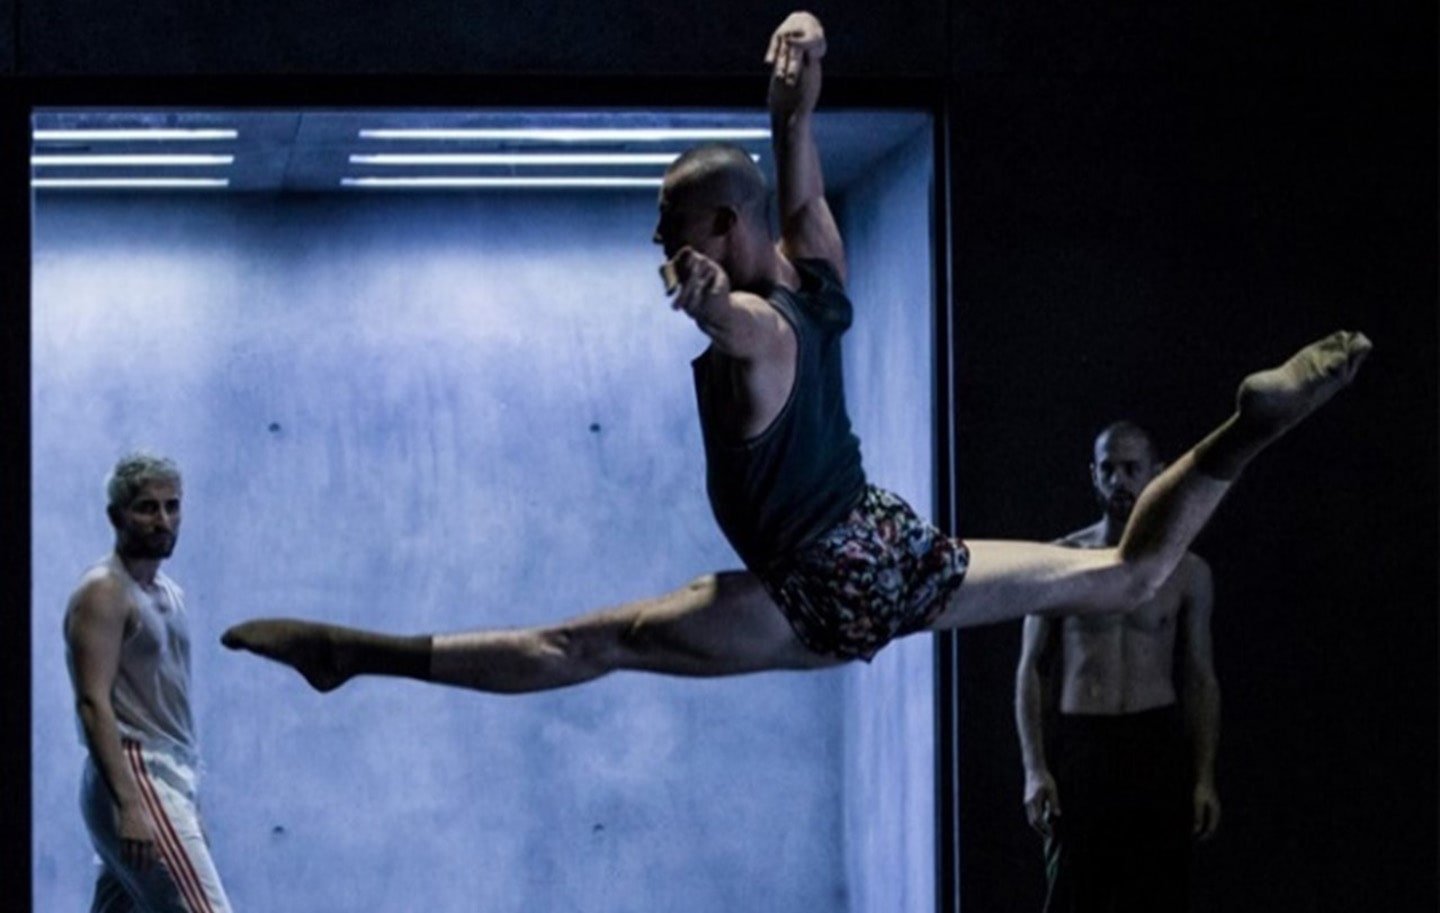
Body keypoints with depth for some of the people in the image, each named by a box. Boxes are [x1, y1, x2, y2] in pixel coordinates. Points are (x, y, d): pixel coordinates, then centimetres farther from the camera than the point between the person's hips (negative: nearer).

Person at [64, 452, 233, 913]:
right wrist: (130, 804, -28)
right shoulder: (103, 592, -9)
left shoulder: (169, 594, 18)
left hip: (168, 779, 9)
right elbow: (93, 703, -18)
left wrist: (190, 808, 21)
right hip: (136, 779, -9)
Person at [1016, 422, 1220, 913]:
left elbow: (1200, 679, 9)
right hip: (1078, 746, -1)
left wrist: (1204, 778, 1)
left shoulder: (1188, 572, 6)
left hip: (1157, 746, 1)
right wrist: (1034, 768, -6)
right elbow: (1032, 669, 4)